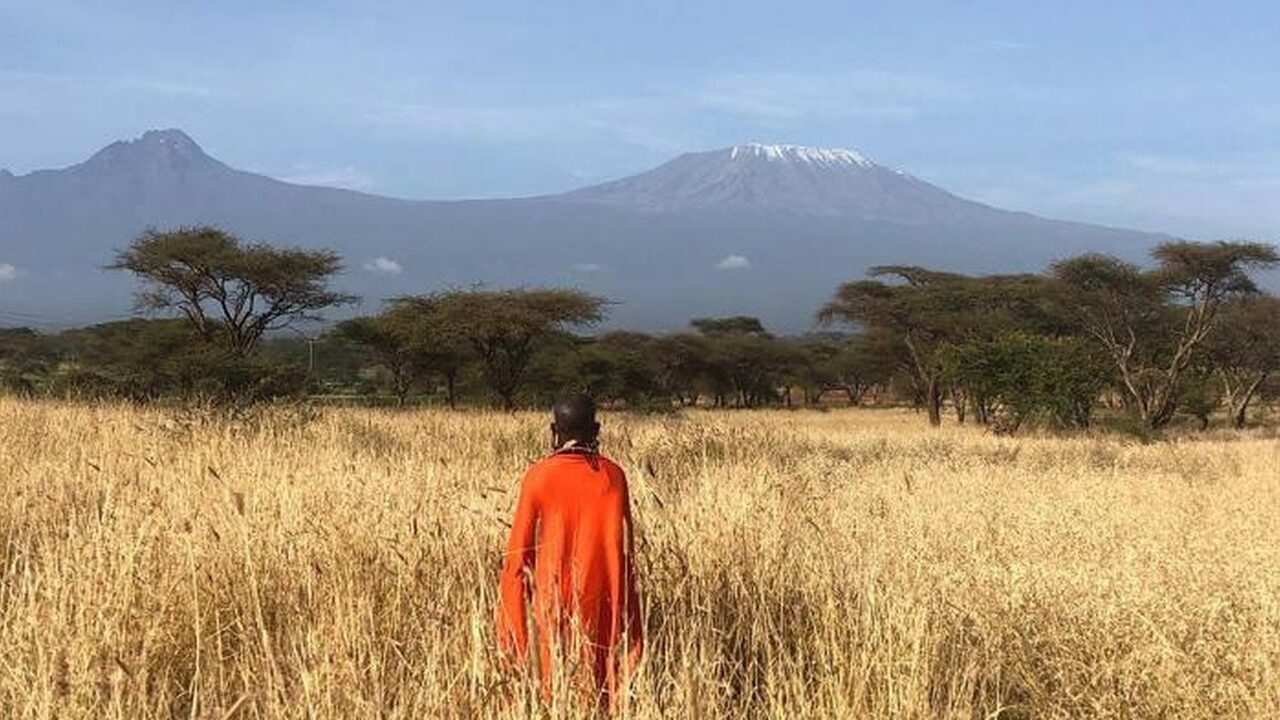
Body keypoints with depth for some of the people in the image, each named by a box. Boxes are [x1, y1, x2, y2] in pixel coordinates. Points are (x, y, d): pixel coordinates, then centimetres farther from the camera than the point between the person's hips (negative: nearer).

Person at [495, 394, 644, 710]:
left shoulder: (538, 476, -8)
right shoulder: (612, 476, -4)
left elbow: (519, 550, -5)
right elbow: (624, 549, 0)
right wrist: (628, 616, 9)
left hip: (554, 599, -1)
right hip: (601, 601, 1)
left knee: (557, 686, 7)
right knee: (600, 684, 8)